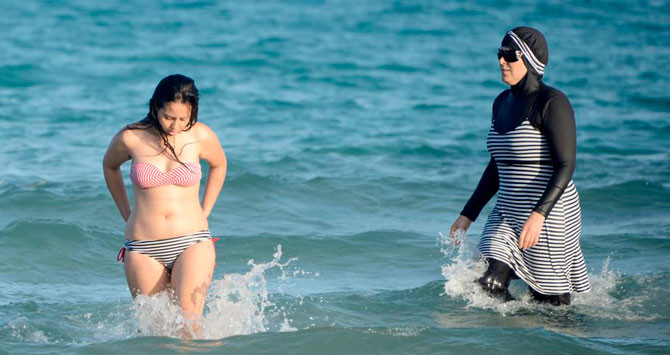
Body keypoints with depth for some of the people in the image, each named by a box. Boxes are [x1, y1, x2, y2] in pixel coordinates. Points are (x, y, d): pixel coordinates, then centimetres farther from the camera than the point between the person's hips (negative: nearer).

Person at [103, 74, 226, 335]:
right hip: (143, 249, 1)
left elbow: (218, 165, 21)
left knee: (189, 327, -20)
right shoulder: (131, 138, -3)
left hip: (192, 242, -1)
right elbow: (110, 166, 20)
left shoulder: (202, 136, -2)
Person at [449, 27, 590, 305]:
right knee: (487, 286, -10)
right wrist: (468, 214, 18)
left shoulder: (552, 103, -12)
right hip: (507, 214, 7)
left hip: (549, 216, -7)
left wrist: (539, 214, -30)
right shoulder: (503, 103, 12)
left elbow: (566, 166, -19)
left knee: (550, 303, -1)